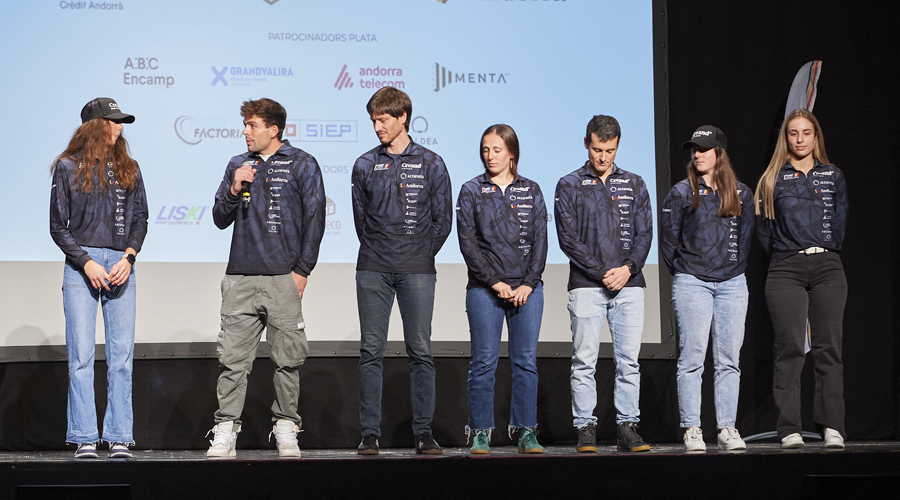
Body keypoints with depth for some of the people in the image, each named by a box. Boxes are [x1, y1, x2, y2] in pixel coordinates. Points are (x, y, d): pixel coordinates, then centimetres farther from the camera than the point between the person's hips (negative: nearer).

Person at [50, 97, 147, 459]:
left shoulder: (127, 168, 13)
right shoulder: (68, 168, 4)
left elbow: (140, 219, 13)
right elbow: (58, 226, 3)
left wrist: (128, 258, -4)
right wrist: (86, 262, -8)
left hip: (121, 265, 3)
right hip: (81, 265, -3)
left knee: (121, 355, -1)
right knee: (81, 354, -4)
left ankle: (119, 438, 2)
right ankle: (84, 439, -1)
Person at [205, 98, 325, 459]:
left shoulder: (302, 165, 4)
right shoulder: (237, 165, 15)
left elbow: (314, 218, 1)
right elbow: (220, 220, 15)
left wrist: (302, 270, -4)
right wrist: (234, 189, -4)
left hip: (283, 279, -3)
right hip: (240, 278, 3)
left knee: (288, 360, 1)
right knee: (233, 358, -2)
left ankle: (286, 430, 10)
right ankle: (225, 430, 2)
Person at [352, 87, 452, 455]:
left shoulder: (431, 165, 5)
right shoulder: (365, 165, 9)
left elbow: (442, 220, 8)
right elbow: (360, 216, 15)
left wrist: (421, 257, 5)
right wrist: (377, 255, 9)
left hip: (417, 271, -1)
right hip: (373, 272, 1)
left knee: (420, 351, -2)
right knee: (371, 351, -1)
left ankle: (424, 432, 2)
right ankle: (370, 433, 3)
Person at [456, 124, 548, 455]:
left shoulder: (531, 191, 10)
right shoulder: (472, 191, 5)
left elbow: (540, 240, 6)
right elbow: (467, 242, -1)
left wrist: (528, 283, -6)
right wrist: (495, 281, -10)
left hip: (527, 287, 2)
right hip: (484, 289, -2)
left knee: (526, 361, 1)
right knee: (484, 361, -2)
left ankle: (526, 431, 6)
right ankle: (480, 433, 4)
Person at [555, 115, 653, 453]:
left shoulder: (634, 185, 14)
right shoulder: (569, 186, 5)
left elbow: (644, 233, 9)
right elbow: (568, 238, -2)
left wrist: (628, 268, -8)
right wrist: (602, 272, -10)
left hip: (629, 286, 2)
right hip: (586, 286, -2)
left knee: (629, 361, 1)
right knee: (584, 361, -2)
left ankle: (627, 428, 5)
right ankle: (586, 429, 3)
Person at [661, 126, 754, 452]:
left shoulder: (741, 194, 9)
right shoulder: (681, 193, 2)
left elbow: (746, 236, 16)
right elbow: (667, 239, 4)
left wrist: (736, 266, 11)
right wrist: (682, 272, 6)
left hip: (732, 283, 3)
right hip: (692, 283, -2)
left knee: (729, 360, 2)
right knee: (692, 358, -6)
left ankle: (727, 428, 7)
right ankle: (691, 430, -3)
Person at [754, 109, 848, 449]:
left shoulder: (833, 176, 15)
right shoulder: (773, 178, 10)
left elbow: (839, 220, 13)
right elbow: (763, 227, 8)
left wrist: (829, 251, 6)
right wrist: (781, 251, 0)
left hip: (827, 267, 1)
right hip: (786, 268, -1)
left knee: (829, 347, -3)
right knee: (790, 348, -8)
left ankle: (832, 427, -3)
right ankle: (789, 429, -7)